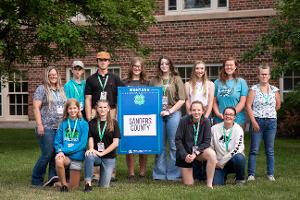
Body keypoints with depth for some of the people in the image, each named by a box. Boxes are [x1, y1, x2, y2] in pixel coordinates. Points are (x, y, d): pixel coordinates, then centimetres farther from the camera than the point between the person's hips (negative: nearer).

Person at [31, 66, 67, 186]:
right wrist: (39, 125, -14)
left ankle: (53, 178, 8)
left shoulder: (61, 90, 18)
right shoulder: (42, 89, 0)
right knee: (47, 154, -8)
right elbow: (36, 108, -6)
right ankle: (36, 180, 5)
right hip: (47, 128, -6)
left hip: (60, 127, 6)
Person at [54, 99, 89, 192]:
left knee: (73, 187, 1)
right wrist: (60, 151, -18)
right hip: (64, 155, 1)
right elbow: (57, 140, 4)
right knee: (58, 161, -36)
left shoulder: (84, 124, -3)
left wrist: (65, 150, -16)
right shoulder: (63, 123, 4)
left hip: (76, 155, -1)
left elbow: (82, 143, -9)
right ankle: (63, 184, -13)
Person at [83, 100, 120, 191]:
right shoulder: (92, 123, 6)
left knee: (104, 186, -5)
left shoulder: (113, 123, -1)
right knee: (89, 156, -37)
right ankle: (88, 183, -27)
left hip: (109, 157, 0)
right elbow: (90, 139, -1)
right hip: (96, 155, 0)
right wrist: (91, 149, -24)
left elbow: (115, 143, -6)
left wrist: (102, 153, -14)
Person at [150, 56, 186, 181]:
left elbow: (181, 100, -2)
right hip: (158, 114, 3)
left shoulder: (176, 79, 4)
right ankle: (160, 173, 14)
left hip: (173, 113, -3)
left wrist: (169, 111, -9)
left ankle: (174, 174, 5)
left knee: (174, 145, -2)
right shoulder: (154, 81, 12)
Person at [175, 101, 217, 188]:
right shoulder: (184, 121, -12)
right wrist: (185, 155, -19)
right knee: (189, 184, -1)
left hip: (200, 150, 1)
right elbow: (178, 140, -10)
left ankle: (209, 184, -22)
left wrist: (195, 153, -22)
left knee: (212, 154, -34)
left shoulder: (206, 122, -9)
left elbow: (207, 141, -11)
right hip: (185, 153, -1)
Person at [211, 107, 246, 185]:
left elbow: (237, 149, -16)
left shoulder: (238, 129, -7)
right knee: (216, 183, -19)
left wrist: (221, 162, -16)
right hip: (219, 163, 1)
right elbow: (210, 147, 6)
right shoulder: (214, 128, 2)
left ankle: (240, 179, -8)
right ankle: (223, 176, 18)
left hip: (233, 159, -1)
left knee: (239, 158, -36)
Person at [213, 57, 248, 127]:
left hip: (237, 120, -2)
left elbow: (242, 102, -3)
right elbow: (214, 101, 9)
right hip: (219, 120, 2)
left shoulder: (241, 82, 4)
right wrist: (218, 113, -7)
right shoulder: (217, 82, 12)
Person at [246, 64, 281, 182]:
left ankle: (270, 174, 14)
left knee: (270, 150, 7)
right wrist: (253, 121, -12)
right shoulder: (254, 89, -1)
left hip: (271, 122, 3)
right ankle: (251, 174, 2)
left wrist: (269, 113, 13)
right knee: (254, 149, -3)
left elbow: (278, 105, 18)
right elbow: (248, 105, -7)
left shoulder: (274, 90, 7)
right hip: (257, 121, -3)